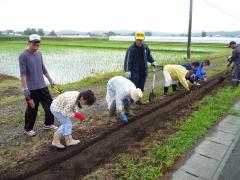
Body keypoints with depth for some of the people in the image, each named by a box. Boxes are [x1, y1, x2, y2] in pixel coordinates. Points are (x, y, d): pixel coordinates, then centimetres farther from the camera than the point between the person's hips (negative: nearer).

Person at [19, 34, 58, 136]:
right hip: (32, 89, -6)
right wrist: (25, 89, -21)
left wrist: (51, 80, 21)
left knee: (50, 105, 11)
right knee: (32, 109, 4)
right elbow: (23, 74, -16)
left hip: (42, 86, 6)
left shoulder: (39, 54, 9)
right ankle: (28, 129, 25)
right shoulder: (23, 56, -11)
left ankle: (48, 124, 30)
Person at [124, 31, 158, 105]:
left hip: (143, 72, 7)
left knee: (141, 87, 15)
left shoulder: (145, 47, 6)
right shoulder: (131, 49, -14)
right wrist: (127, 71, -20)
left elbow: (149, 55, 24)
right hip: (134, 72, -6)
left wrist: (153, 62, 15)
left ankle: (138, 100, 29)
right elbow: (128, 61, -16)